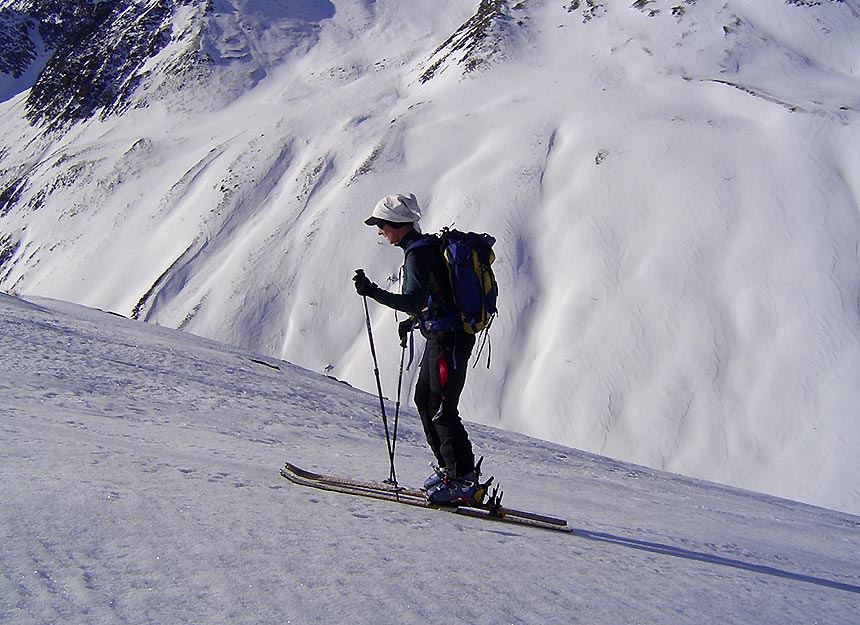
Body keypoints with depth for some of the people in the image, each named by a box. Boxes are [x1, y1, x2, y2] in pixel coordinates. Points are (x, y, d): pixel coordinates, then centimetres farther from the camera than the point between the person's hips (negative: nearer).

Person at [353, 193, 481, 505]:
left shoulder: (419, 253, -16)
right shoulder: (424, 247, 15)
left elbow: (414, 302, -26)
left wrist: (372, 291, -27)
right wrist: (412, 322, 22)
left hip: (449, 339, -11)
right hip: (442, 335, 11)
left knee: (442, 410, -7)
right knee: (424, 400, 17)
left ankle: (465, 482, 0)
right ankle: (447, 467, 25)